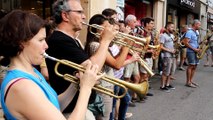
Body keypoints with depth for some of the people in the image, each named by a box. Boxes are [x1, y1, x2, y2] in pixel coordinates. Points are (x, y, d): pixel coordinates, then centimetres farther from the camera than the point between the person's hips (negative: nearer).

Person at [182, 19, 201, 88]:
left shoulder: (196, 32, 16)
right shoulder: (189, 32, -12)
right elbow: (186, 43, -19)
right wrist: (194, 49, -18)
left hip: (195, 52, 9)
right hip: (191, 52, -9)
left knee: (194, 66, 10)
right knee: (191, 66, -8)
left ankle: (190, 80, 18)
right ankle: (188, 82, -3)